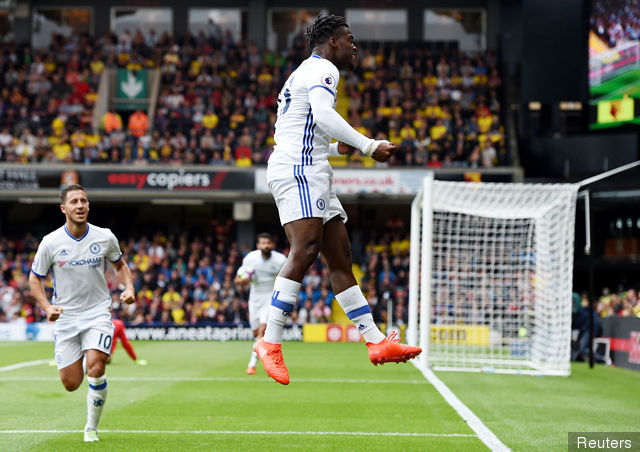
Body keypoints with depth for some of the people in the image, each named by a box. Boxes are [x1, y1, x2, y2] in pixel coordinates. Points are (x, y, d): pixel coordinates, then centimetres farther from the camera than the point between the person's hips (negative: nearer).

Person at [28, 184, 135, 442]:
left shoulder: (105, 237, -4)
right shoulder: (51, 243, -8)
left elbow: (120, 265, 15)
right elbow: (35, 278, 3)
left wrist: (128, 287, -5)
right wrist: (47, 307, -13)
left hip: (97, 313, 0)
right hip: (65, 317, 0)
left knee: (95, 369, -22)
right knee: (71, 384, 0)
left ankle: (92, 427, -1)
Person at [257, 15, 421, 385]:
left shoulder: (305, 73, 29)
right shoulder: (323, 68, -3)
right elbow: (323, 113, -22)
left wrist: (339, 148, 29)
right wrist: (369, 146, -19)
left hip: (311, 174, 11)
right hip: (298, 167, -11)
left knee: (341, 257, 6)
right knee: (306, 248, -22)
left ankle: (377, 342, 5)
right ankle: (270, 342, -25)